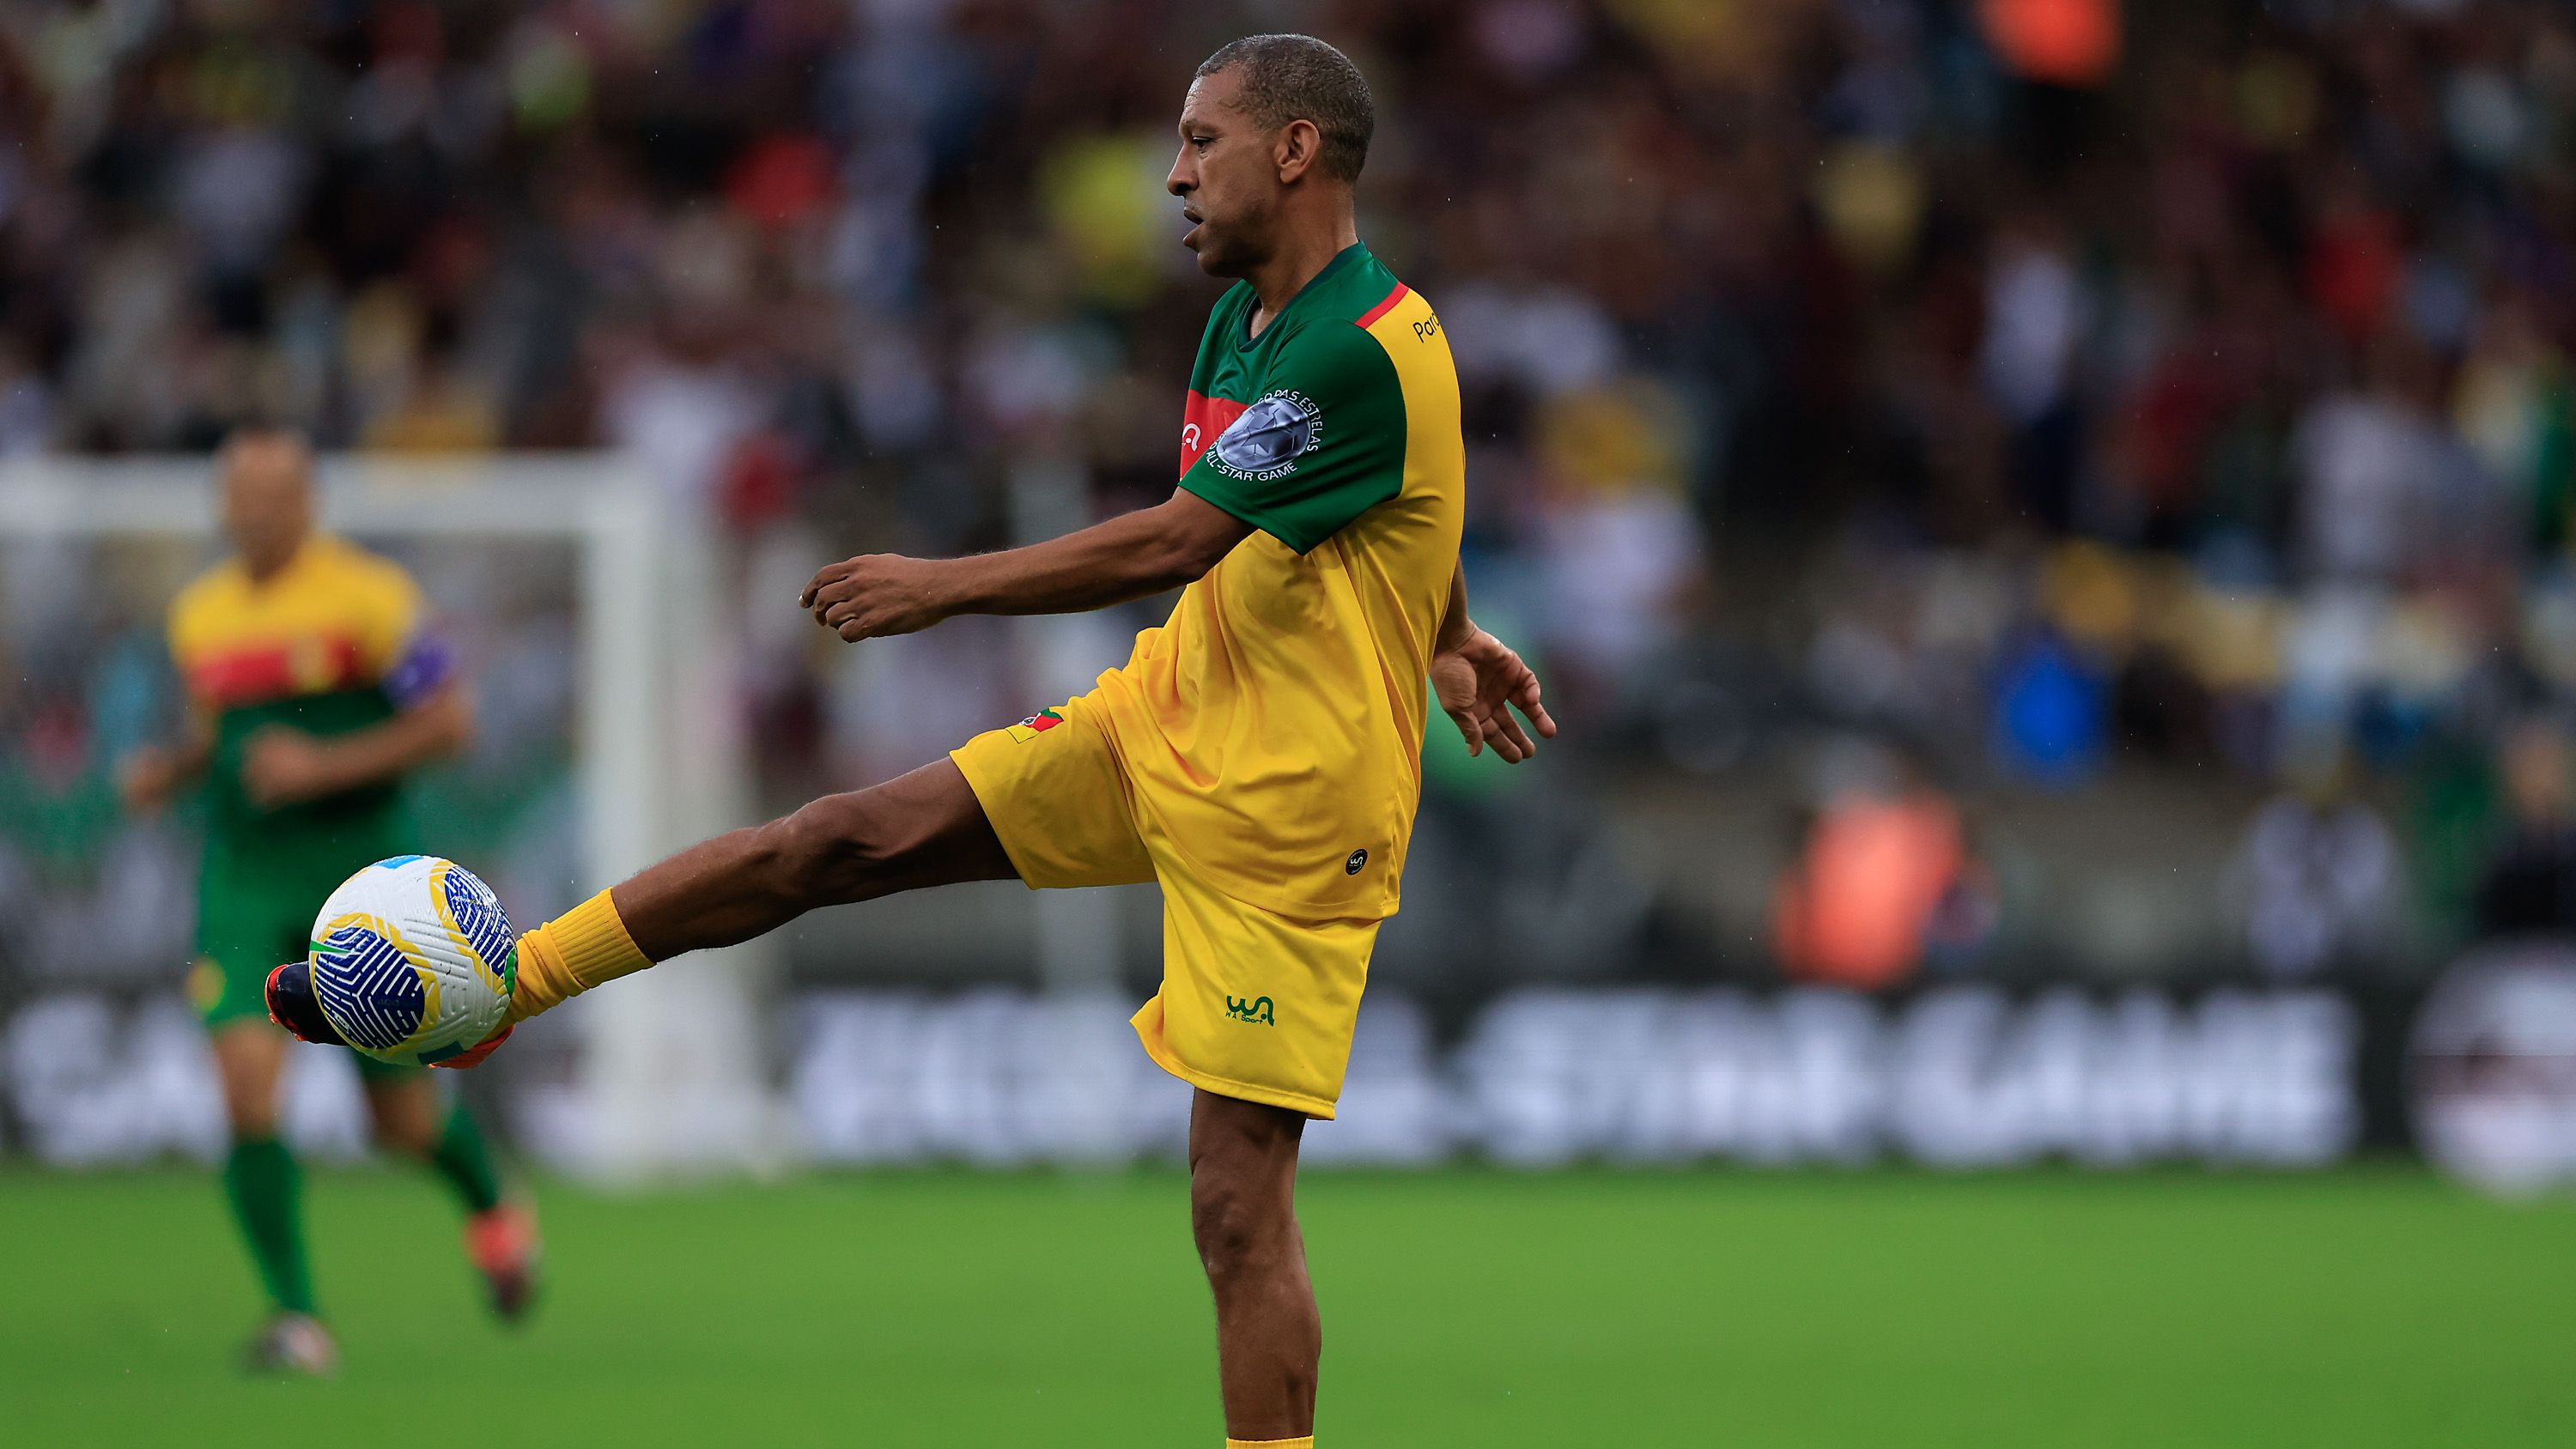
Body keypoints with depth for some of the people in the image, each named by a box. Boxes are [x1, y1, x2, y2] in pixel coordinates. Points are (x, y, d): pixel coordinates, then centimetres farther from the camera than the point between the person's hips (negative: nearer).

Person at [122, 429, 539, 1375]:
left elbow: (449, 722, -10)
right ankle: (296, 1320, -12)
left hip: (362, 871, -3)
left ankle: (491, 1213, 41)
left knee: (405, 1120, 6)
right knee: (248, 1094, -17)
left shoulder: (367, 596, -8)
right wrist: (167, 771, 1)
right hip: (244, 880, 3)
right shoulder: (201, 615, 9)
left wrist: (326, 764, -20)